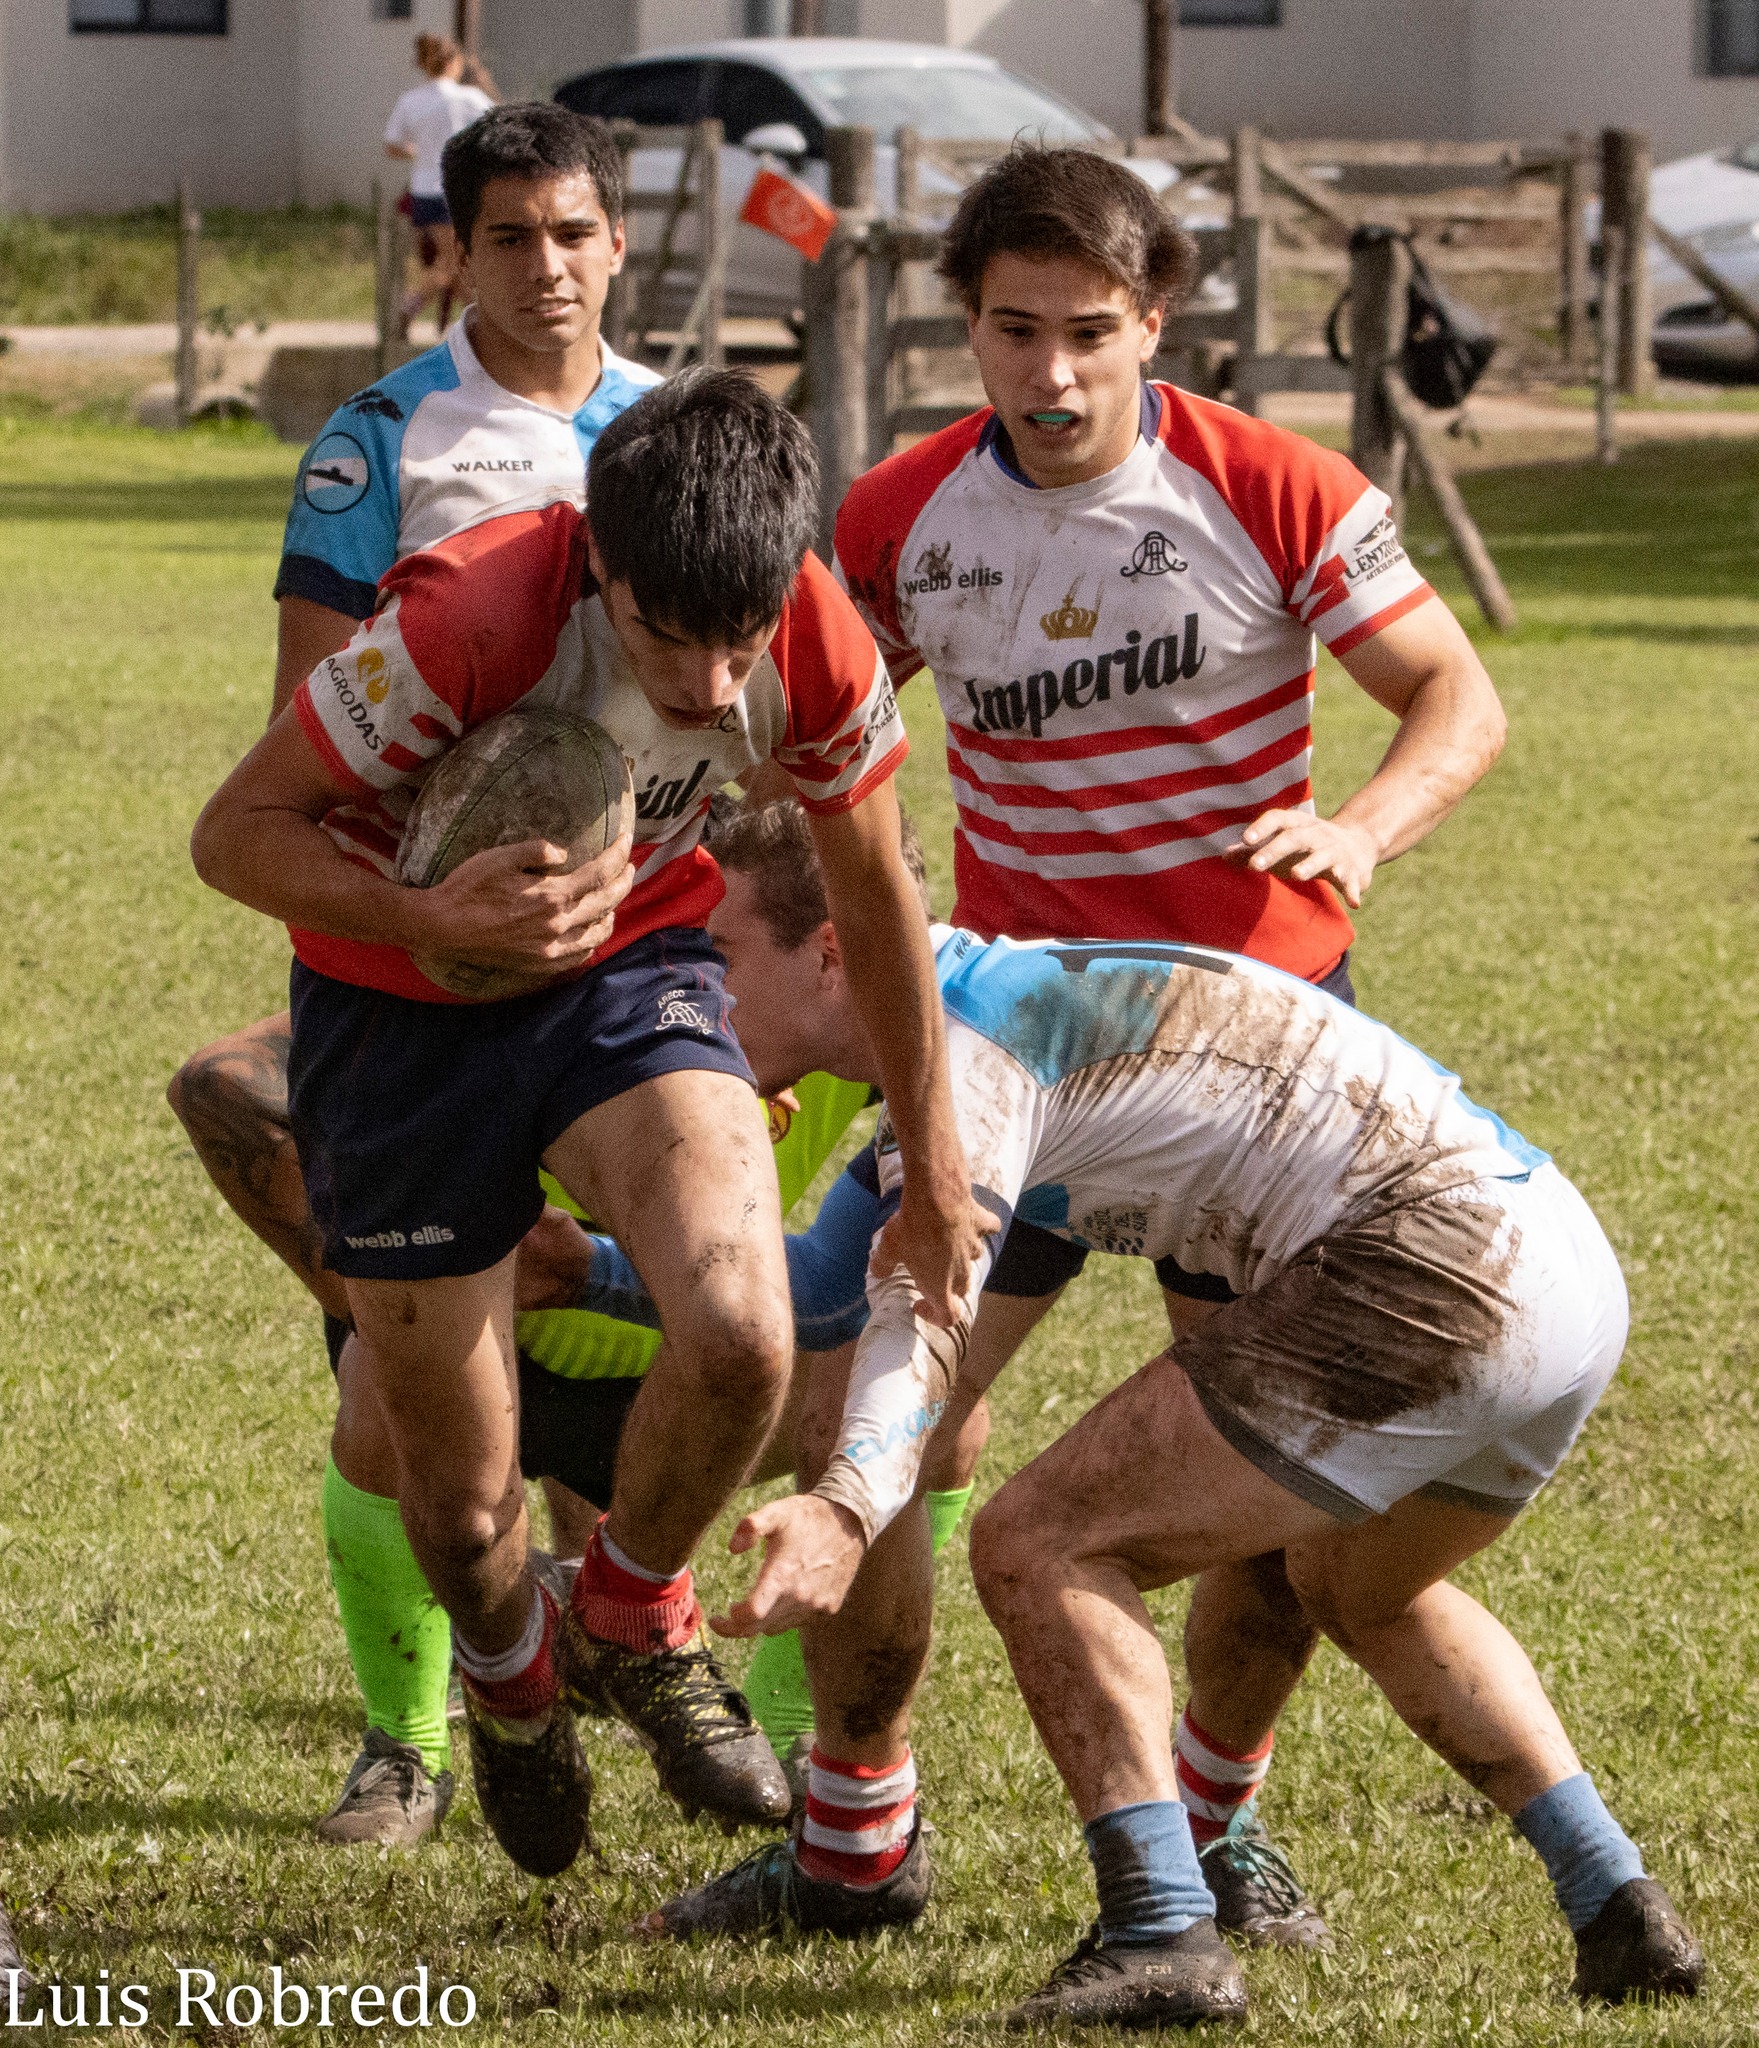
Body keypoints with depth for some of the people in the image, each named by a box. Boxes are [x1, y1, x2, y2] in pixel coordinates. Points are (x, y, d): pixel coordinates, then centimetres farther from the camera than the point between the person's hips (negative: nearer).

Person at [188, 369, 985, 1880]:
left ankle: (633, 1621, 5)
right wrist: (437, 920, -40)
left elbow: (875, 892, -1)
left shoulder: (818, 651, -21)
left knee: (743, 1336, -27)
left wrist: (935, 1169, 10)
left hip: (631, 965, 2)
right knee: (464, 1496, 4)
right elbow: (238, 832, -22)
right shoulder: (468, 622, -33)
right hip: (401, 1004, -2)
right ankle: (511, 1680, 43)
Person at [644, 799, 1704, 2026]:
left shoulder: (965, 1053, -7)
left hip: (1435, 1269, -10)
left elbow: (927, 1319, -25)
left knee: (1040, 1546, -8)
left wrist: (846, 1510, -41)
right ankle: (1621, 1910, 28)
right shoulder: (1018, 991, 24)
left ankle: (1164, 1939, -17)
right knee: (1366, 1593, 36)